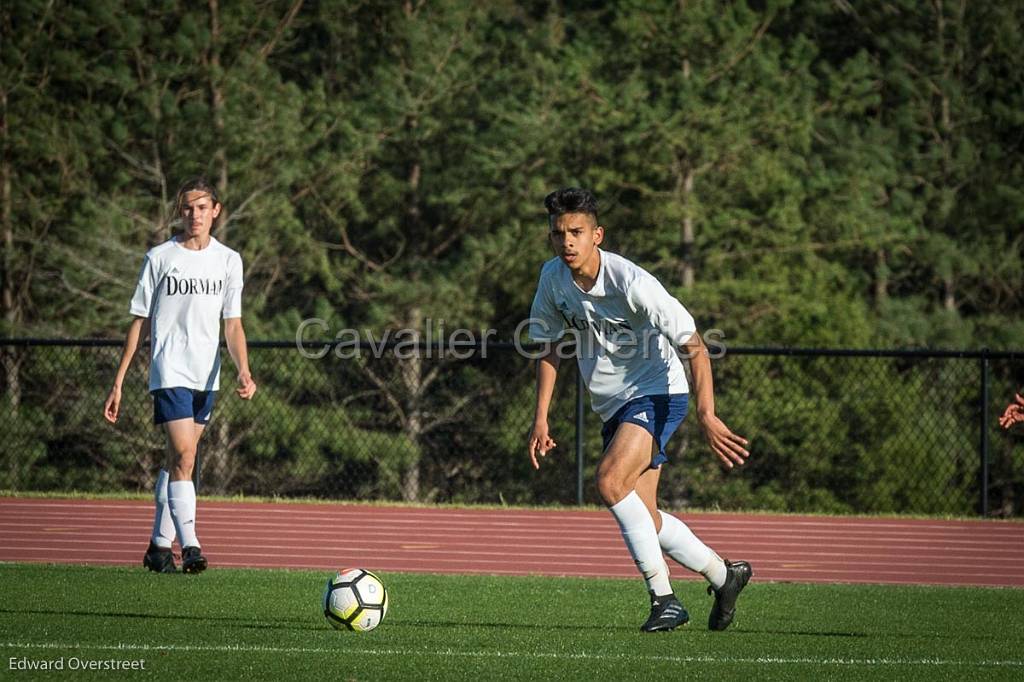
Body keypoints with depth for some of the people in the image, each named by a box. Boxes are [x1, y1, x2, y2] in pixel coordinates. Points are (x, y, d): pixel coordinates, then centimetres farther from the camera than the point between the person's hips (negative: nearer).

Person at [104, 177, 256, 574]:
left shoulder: (229, 260, 7)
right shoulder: (160, 258, 0)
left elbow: (232, 325, 6)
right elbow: (140, 322, 4)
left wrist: (244, 370, -12)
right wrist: (118, 382, 2)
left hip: (206, 377, 4)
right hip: (170, 373, -4)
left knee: (177, 461, 11)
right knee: (183, 457, -17)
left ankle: (160, 545, 20)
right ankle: (190, 546, -23)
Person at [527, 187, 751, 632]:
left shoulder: (632, 284, -23)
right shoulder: (553, 277, -4)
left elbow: (695, 347, -20)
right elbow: (548, 347, 12)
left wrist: (706, 416, -29)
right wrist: (541, 420, 5)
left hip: (657, 393, -7)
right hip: (613, 407, 7)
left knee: (610, 481, -28)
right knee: (643, 519, 4)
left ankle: (663, 597, -20)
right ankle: (723, 575, 27)